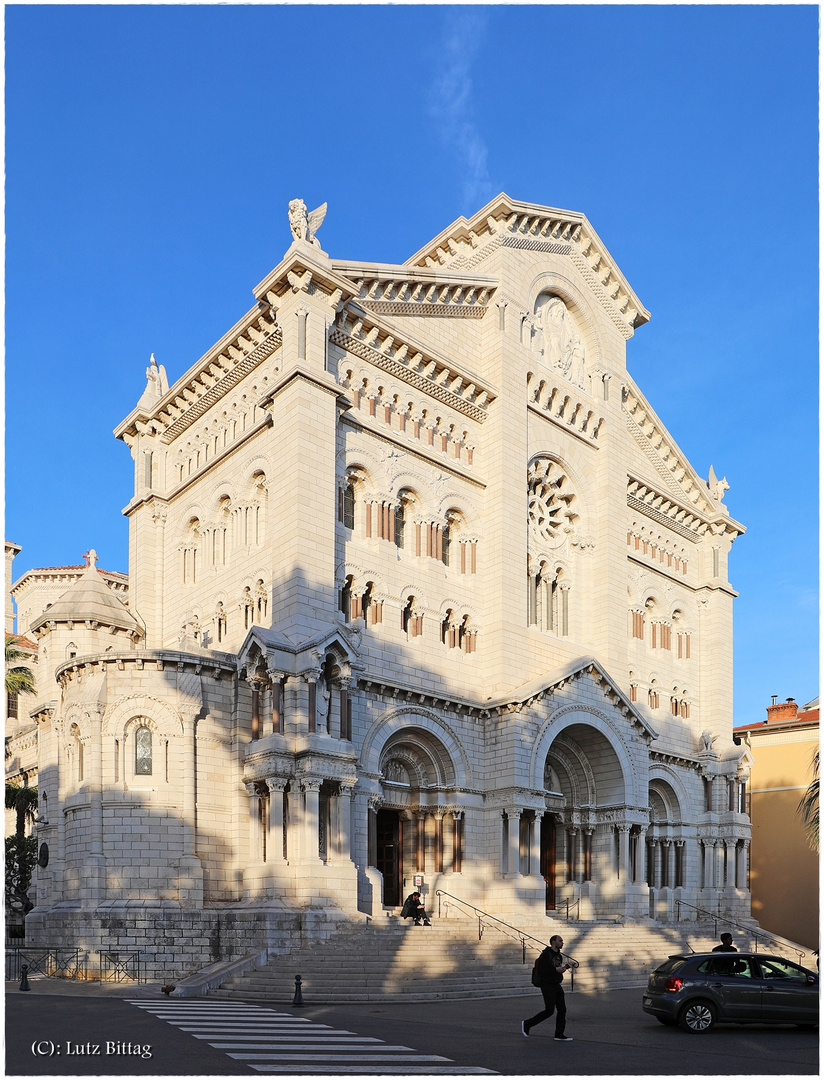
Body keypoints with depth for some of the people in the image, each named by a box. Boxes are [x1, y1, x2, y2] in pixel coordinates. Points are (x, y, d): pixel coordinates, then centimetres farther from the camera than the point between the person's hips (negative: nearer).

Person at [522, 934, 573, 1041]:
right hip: (547, 985, -8)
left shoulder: (559, 955, 13)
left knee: (562, 1009, 3)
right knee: (549, 1010, -10)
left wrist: (565, 967, 4)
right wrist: (556, 969, -23)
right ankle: (527, 1024, 5)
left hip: (557, 985, 9)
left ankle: (559, 1035, 10)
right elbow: (540, 970, -21)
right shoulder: (546, 954, -15)